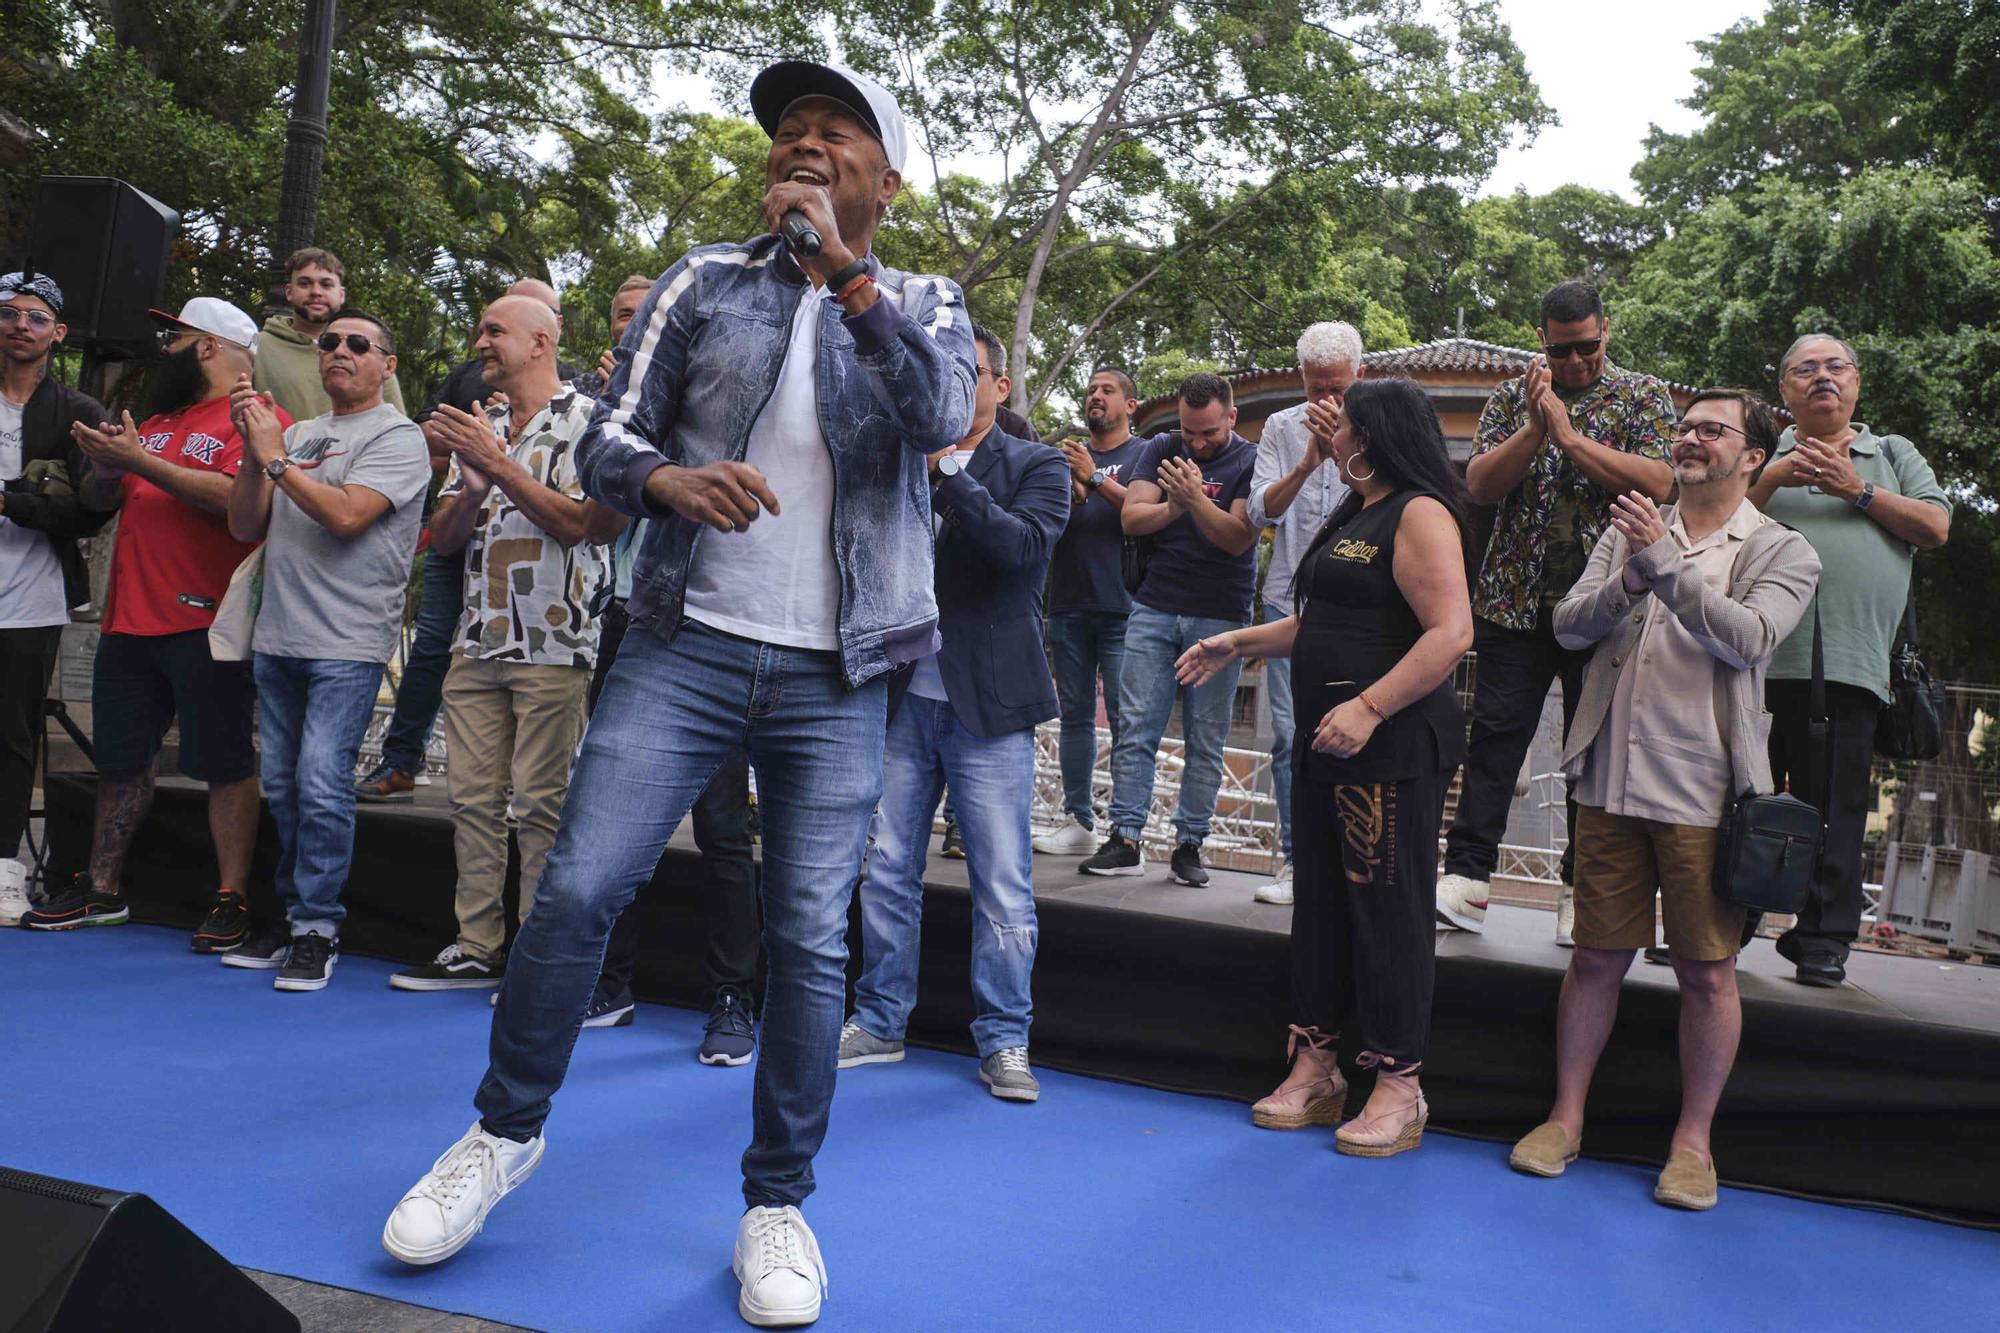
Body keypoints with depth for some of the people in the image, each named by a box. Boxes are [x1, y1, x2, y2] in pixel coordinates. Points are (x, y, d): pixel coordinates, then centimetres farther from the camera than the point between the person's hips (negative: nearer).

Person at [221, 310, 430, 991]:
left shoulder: (397, 437, -2)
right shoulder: (297, 435, 18)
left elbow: (346, 515, -17)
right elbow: (245, 527, 12)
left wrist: (276, 458, -9)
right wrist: (254, 451, -1)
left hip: (347, 645, -7)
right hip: (277, 638, 7)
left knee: (322, 784, -11)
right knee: (281, 785, 10)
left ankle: (318, 927, -1)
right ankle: (292, 914, 21)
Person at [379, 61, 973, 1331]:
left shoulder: (925, 306, 8)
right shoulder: (706, 280, 8)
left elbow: (942, 418, -14)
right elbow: (607, 438, 4)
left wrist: (843, 268, -17)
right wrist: (672, 480, -18)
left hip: (836, 678, 0)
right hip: (685, 646, 1)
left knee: (812, 940, 2)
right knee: (576, 888, -5)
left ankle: (779, 1202, 17)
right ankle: (507, 1130, 20)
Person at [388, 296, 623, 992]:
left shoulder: (583, 419, -2)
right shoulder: (480, 429, 19)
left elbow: (578, 524, -14)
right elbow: (444, 539, 14)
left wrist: (501, 467, -14)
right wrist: (472, 488, -6)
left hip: (552, 646, -7)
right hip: (476, 643, 7)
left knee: (541, 802, -5)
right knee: (473, 798, 7)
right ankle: (476, 948, 14)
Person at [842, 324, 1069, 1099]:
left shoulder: (1037, 467, 2)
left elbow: (1024, 547, -17)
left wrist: (949, 470, -18)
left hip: (986, 708, -3)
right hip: (903, 696, 4)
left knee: (1003, 886, 0)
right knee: (886, 873, 10)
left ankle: (1004, 1042, 13)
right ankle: (879, 1024, 24)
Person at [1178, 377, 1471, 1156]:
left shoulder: (1419, 514, -12)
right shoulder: (1356, 517, 19)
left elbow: (1451, 631, -23)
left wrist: (1369, 708, -29)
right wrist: (1239, 643, 26)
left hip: (1391, 748, -10)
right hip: (1329, 742, 10)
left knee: (1387, 909, -2)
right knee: (1320, 902, 12)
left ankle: (1399, 1088, 10)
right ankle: (1314, 1068, 22)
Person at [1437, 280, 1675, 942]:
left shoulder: (1645, 396, 6)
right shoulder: (1511, 396, 11)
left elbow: (1656, 482, -11)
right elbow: (1479, 484, -2)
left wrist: (1569, 435, -15)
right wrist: (1533, 429, -16)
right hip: (1517, 599, 1)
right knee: (1496, 733, -4)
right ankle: (1467, 878, -1)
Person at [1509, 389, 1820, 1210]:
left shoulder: (1782, 553, 1)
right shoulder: (1632, 529, 11)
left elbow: (1748, 638, -18)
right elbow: (1568, 626, 1)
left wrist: (1667, 565, -23)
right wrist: (1627, 582, -16)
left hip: (1704, 795, -2)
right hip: (1612, 782, 3)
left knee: (1707, 972, 6)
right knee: (1596, 958, 10)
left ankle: (1694, 1140, 22)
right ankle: (1566, 1119, 22)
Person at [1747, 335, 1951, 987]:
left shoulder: (1894, 455, 20)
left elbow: (1934, 527, 6)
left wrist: (1857, 490, -3)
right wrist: (1772, 480, -7)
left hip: (1848, 663, 1)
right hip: (1756, 657, 0)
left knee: (1834, 809, 0)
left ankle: (1822, 940, 9)